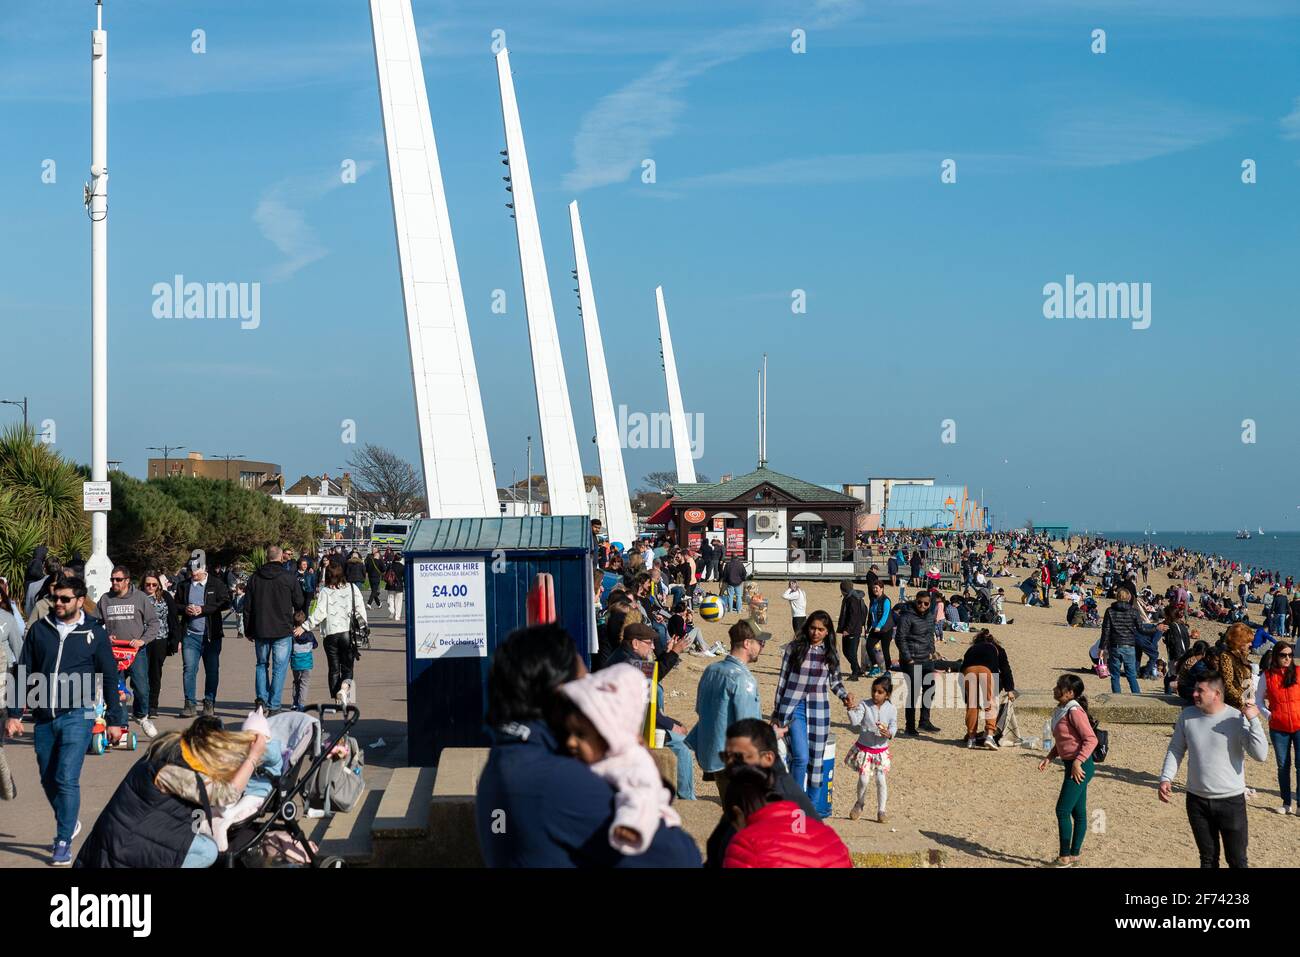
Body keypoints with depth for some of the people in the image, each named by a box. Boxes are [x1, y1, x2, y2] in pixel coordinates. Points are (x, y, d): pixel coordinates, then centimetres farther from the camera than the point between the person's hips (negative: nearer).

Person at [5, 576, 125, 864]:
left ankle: (64, 842, -3)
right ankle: (68, 824, 35)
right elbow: (24, 673, 10)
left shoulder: (94, 633, 0)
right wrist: (15, 714, 6)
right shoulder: (39, 630, 5)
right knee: (48, 780, 12)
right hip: (43, 718, 4)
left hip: (77, 716, -4)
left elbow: (110, 678, 4)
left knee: (67, 779, -11)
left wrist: (114, 719, 3)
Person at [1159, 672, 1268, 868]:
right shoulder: (1187, 716, -3)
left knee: (1236, 859, 6)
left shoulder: (1237, 719, -14)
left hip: (1231, 800, -3)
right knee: (1207, 858, 17)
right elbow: (1176, 749, 7)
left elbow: (1260, 754, -20)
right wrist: (1166, 778, -5)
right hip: (1197, 800, 3)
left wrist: (1253, 720, -27)